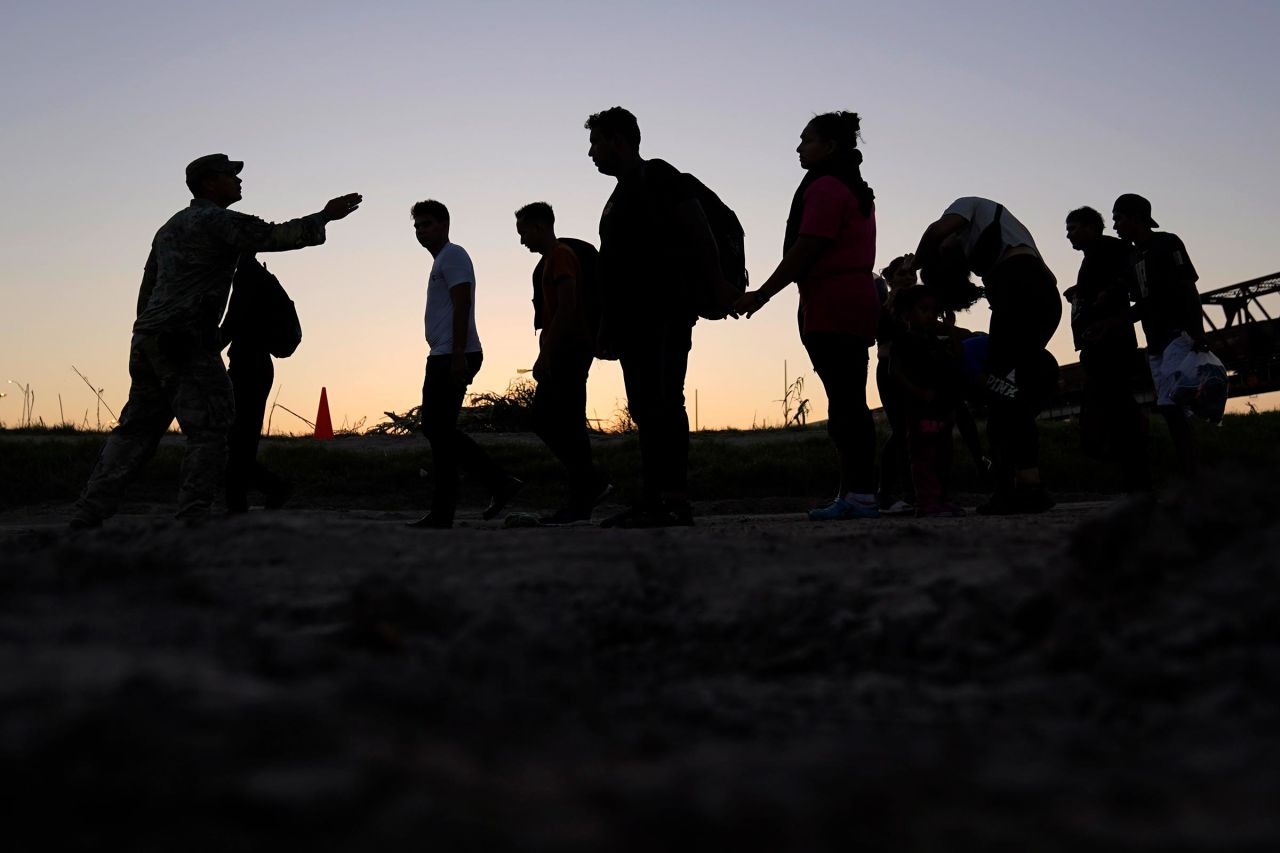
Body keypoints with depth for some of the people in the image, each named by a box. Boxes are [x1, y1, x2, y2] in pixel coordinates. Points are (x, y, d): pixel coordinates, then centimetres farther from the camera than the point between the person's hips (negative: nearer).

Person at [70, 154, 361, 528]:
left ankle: (88, 514, 9)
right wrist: (324, 216, -2)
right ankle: (191, 517, -12)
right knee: (208, 432, -6)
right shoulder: (219, 221, -3)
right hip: (188, 342, -9)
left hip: (147, 339, 9)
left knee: (136, 429, 11)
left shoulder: (169, 227, 25)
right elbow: (277, 236, -12)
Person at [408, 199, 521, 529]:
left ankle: (442, 513, -5)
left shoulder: (453, 256, -6)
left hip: (453, 357, -11)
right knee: (437, 428, 11)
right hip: (443, 358, 11)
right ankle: (499, 483, 10)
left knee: (439, 430, -8)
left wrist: (458, 355, -24)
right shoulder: (441, 261, 24)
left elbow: (462, 304, -17)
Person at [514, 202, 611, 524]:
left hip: (570, 351, -10)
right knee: (543, 420, 9)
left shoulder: (562, 256, -9)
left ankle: (580, 504, -6)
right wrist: (544, 356, 20)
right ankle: (593, 484, 13)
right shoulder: (549, 261, 22)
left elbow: (567, 308, -19)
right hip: (560, 354, 10)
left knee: (568, 424, -9)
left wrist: (546, 355, -21)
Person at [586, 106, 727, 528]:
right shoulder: (621, 195, 25)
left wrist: (718, 287, -21)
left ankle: (675, 499, -16)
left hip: (665, 315, -10)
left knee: (662, 403, -14)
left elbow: (697, 229, -12)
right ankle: (651, 499, 7)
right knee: (645, 408, 6)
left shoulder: (658, 177, -2)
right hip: (636, 319, 10)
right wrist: (608, 329, 22)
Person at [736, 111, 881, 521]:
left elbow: (806, 249, -15)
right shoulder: (856, 189, 23)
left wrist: (762, 294, -12)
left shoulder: (825, 187, -7)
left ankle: (858, 494, -15)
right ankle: (857, 492, 8)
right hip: (858, 300, 10)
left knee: (844, 400, -12)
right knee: (849, 400, 8)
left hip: (831, 306, -10)